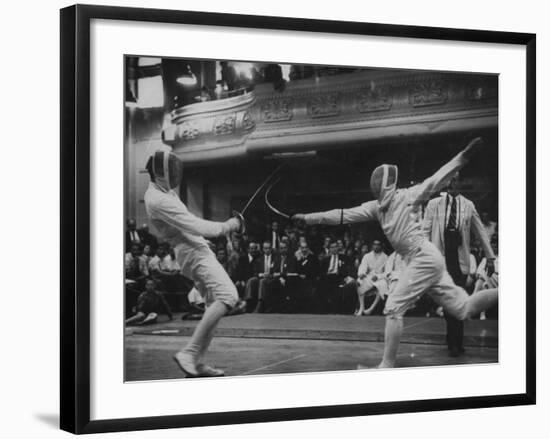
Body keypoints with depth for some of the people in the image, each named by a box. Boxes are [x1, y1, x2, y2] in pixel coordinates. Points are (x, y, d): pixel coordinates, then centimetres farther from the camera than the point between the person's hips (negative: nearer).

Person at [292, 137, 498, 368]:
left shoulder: (407, 196, -7)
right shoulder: (377, 206, 12)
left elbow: (438, 179, -11)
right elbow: (343, 215, 11)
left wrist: (464, 155, -21)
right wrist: (308, 218, 6)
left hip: (424, 259, -8)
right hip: (424, 261, 8)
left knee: (393, 309, -8)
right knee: (464, 308, 6)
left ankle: (387, 364, -4)